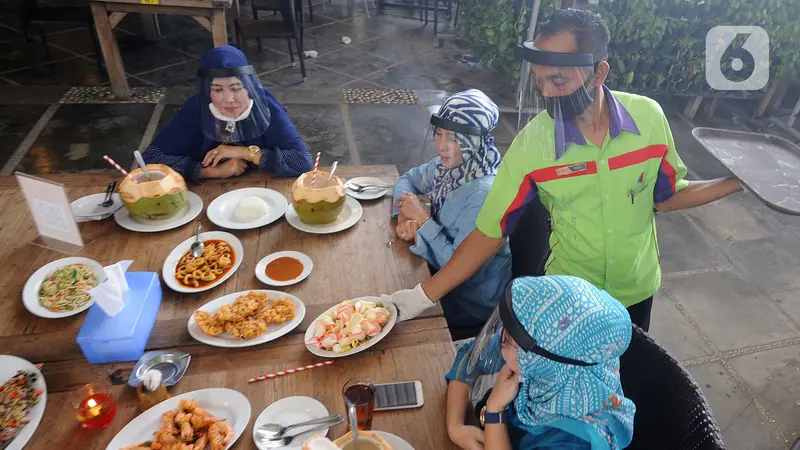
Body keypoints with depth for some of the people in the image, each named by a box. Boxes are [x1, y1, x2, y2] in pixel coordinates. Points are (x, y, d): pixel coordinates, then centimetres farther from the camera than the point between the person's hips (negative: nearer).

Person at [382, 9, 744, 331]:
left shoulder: (649, 117, -17)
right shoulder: (531, 142, -24)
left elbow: (666, 196, 0)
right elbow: (490, 232, -20)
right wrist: (423, 295, -23)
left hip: (637, 290, 3)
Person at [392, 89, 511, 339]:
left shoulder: (484, 194, -31)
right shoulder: (448, 165, -9)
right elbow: (407, 180, 10)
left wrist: (422, 220, -22)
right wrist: (405, 218, -9)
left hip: (471, 301, -6)